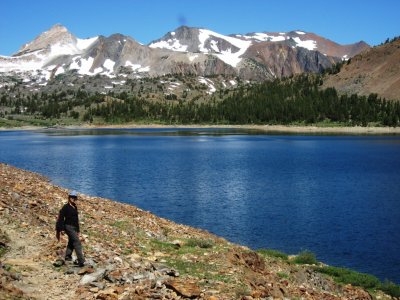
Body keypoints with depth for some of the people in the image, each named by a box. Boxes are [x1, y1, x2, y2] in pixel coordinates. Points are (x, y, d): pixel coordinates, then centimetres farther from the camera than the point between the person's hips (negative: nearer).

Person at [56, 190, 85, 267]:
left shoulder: (75, 207, 13)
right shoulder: (66, 207, -11)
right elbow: (61, 218, -11)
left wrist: (78, 230, 23)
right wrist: (61, 229, -15)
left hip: (74, 228, 9)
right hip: (69, 227, -9)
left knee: (71, 242, 17)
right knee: (77, 242, -13)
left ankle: (68, 256, 32)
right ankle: (81, 261, -15)